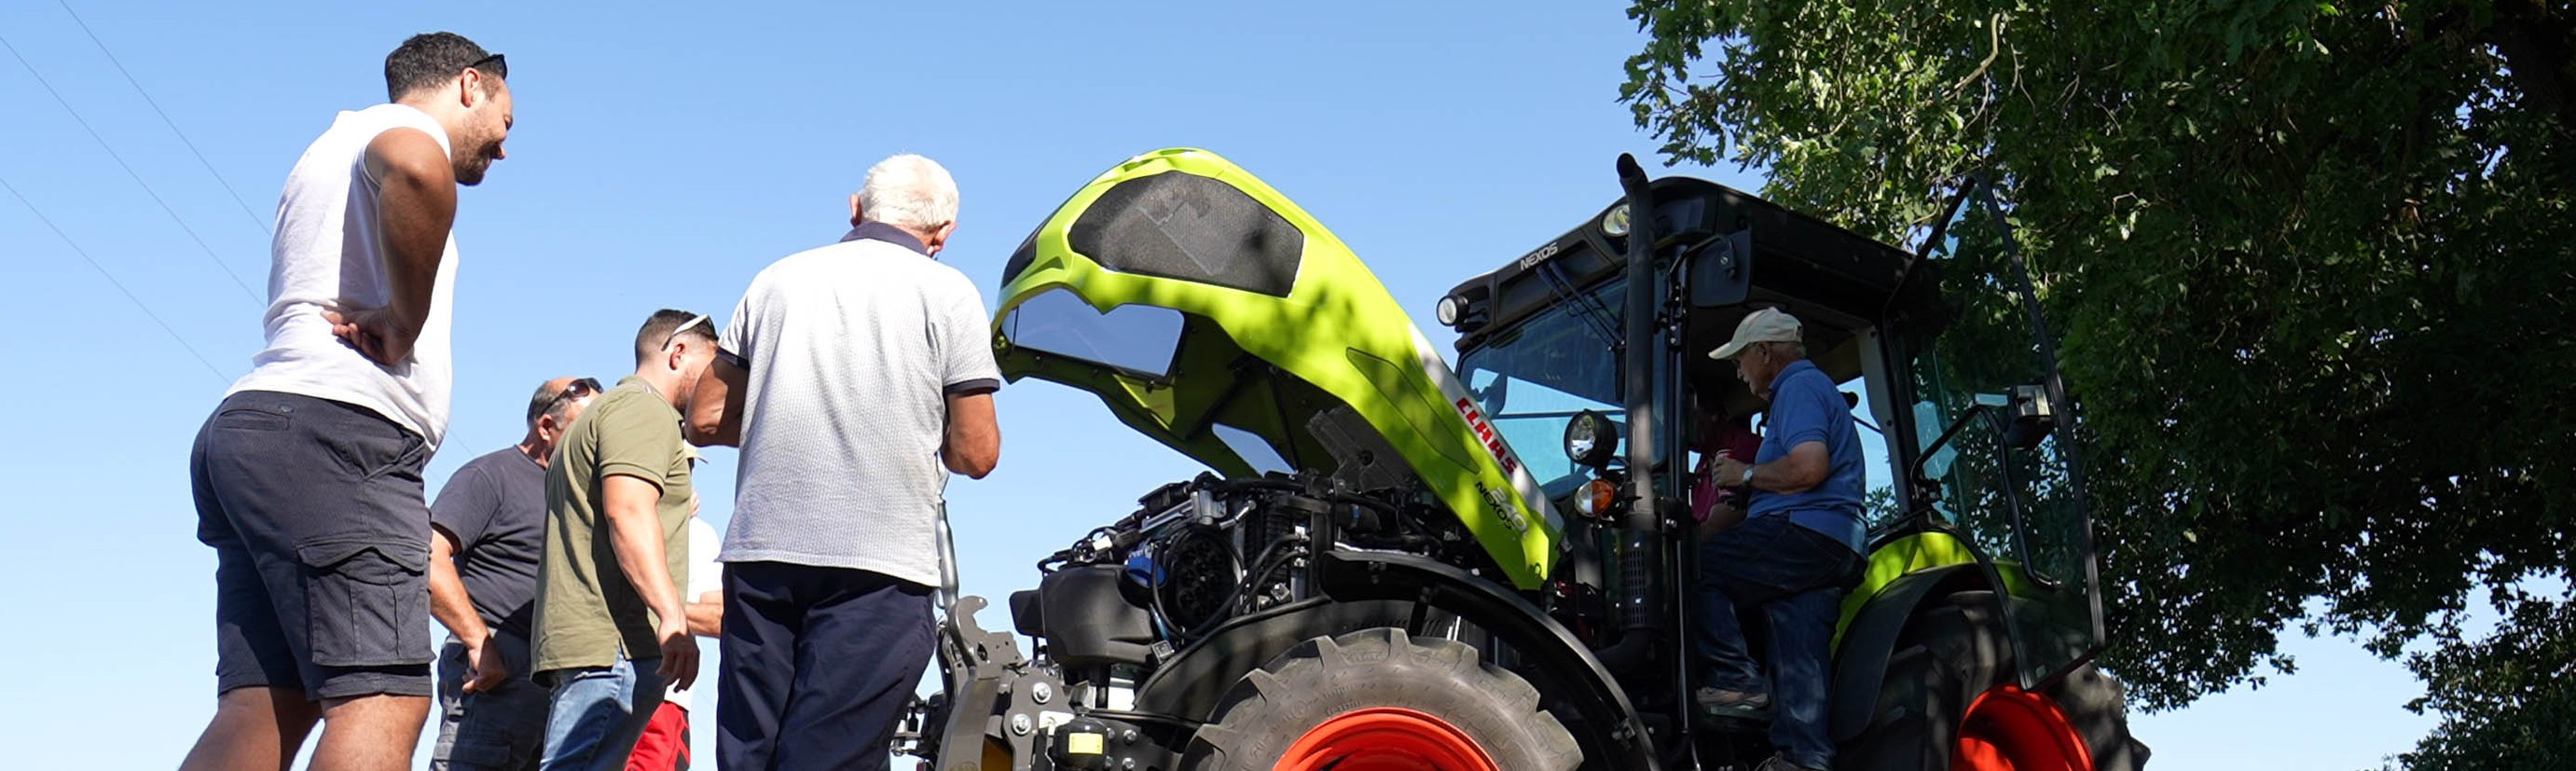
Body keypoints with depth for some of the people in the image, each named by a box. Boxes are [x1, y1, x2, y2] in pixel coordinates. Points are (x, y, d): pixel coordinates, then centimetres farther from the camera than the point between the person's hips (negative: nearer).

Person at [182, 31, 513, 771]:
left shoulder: (340, 146, 33)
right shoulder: (400, 123, 3)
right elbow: (416, 170, -23)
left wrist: (384, 319, 7)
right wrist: (405, 326, -12)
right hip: (329, 431, -9)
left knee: (263, 708, -1)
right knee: (384, 699, -18)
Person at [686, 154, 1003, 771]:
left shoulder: (778, 278, 13)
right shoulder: (947, 292, 2)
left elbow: (705, 421, 14)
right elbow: (974, 454, -1)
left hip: (760, 548, 4)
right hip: (880, 561, -4)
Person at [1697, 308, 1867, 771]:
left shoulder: (1800, 386, -4)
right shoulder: (1809, 387, 29)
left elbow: (1810, 468, -20)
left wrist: (1747, 474, -7)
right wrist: (1742, 479, 21)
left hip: (1805, 533, -11)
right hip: (1836, 550, 11)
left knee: (1693, 565, -13)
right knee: (1801, 665, 5)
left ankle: (1738, 679, -14)